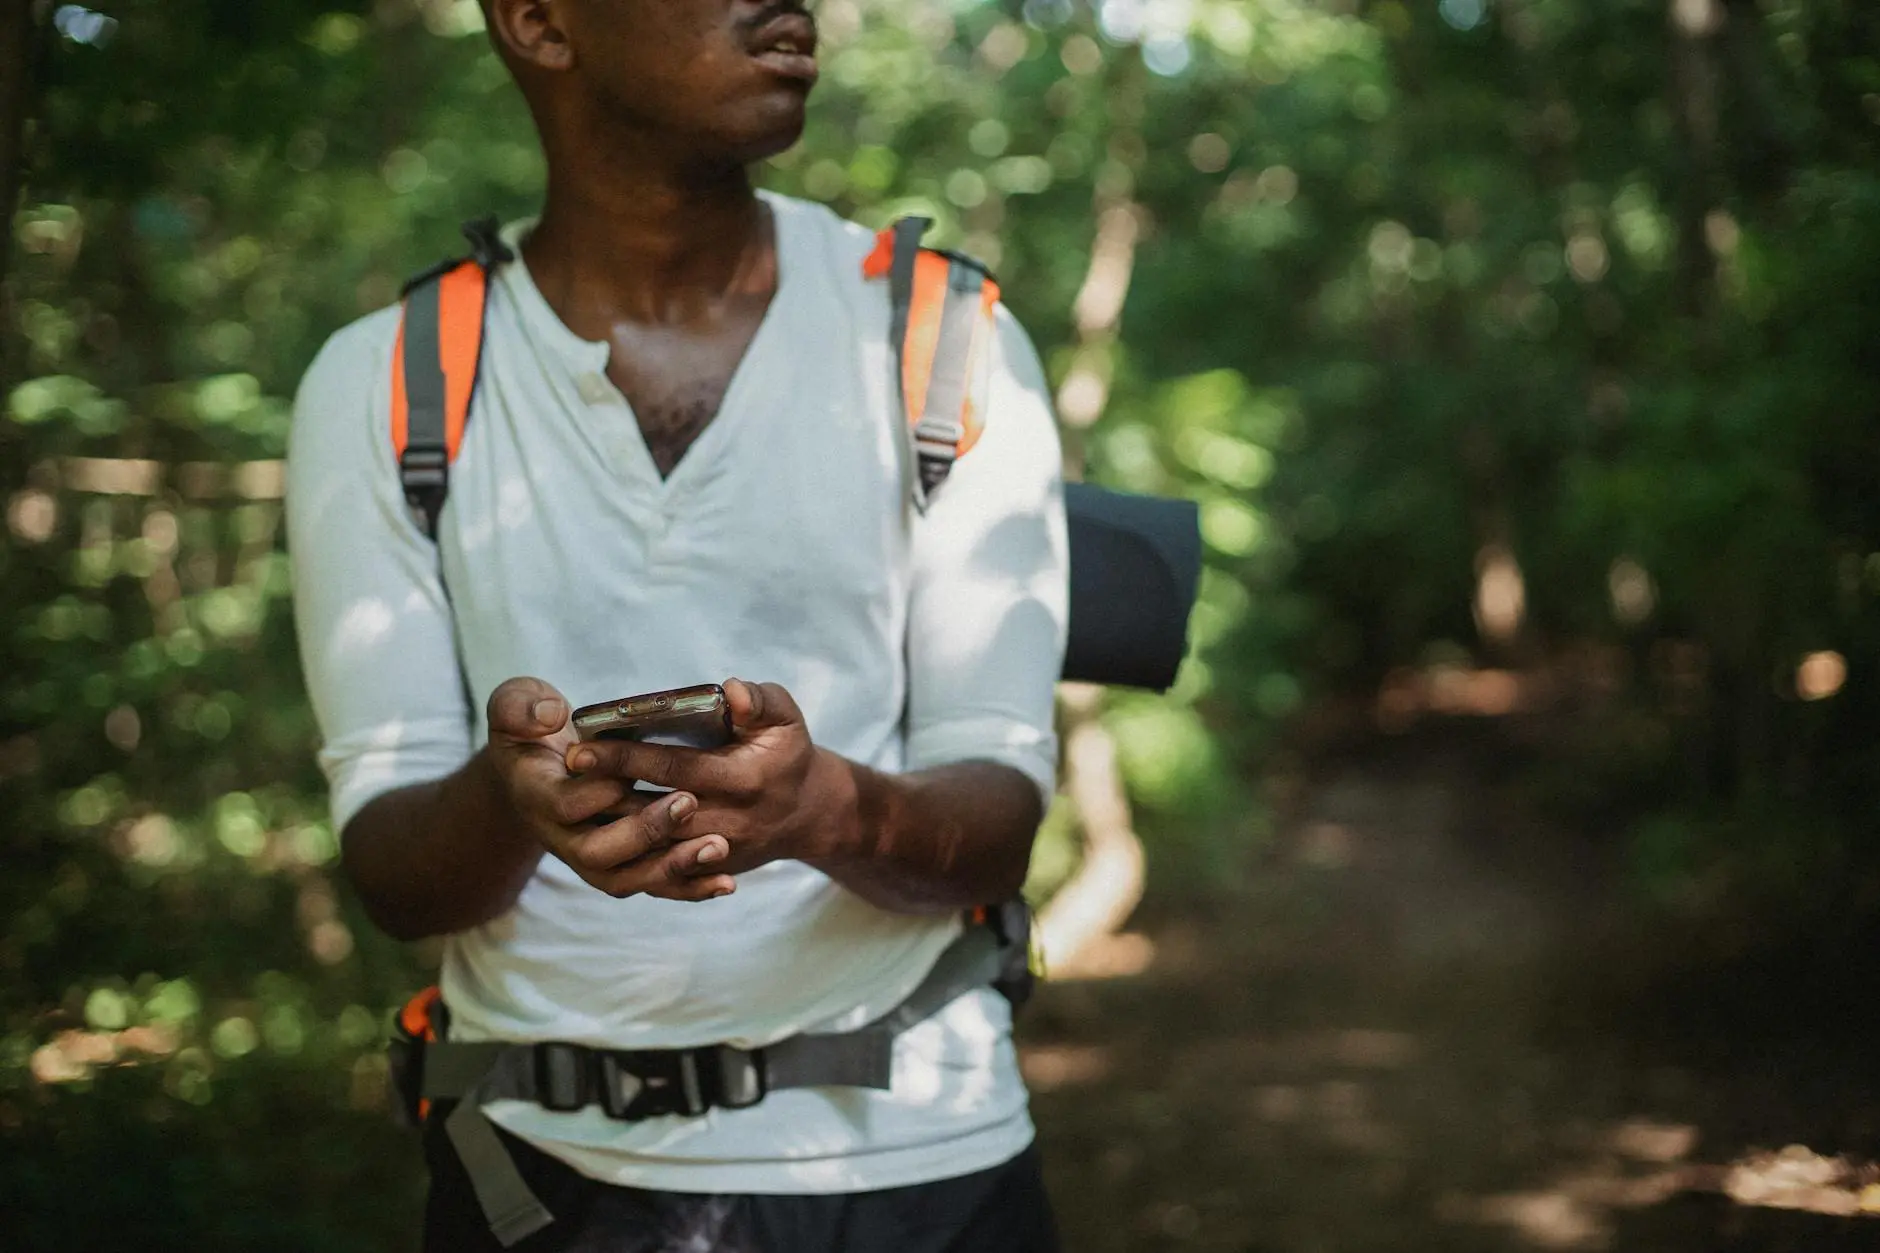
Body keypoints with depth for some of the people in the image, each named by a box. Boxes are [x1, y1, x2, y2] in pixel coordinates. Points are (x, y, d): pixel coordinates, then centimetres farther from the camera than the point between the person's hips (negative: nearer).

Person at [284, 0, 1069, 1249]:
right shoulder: (380, 386, -3)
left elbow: (996, 828, -8)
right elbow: (390, 875, -6)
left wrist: (827, 808, -31)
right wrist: (507, 795, -29)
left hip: (910, 1153, 1)